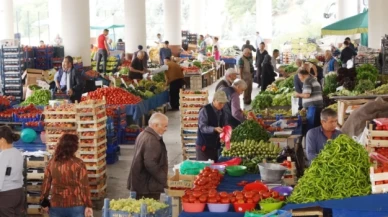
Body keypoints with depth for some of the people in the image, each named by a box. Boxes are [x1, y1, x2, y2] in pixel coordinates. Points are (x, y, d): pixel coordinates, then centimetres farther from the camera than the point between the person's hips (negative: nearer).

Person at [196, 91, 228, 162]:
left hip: (215, 145, 7)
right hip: (204, 145, -7)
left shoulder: (221, 112, 10)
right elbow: (202, 127, -18)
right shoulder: (205, 110, -12)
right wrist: (215, 129, -32)